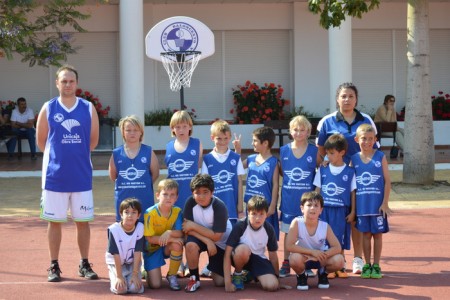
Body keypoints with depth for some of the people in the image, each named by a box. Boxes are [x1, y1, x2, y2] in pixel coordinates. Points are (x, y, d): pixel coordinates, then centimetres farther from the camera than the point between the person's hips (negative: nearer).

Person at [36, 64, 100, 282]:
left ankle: (84, 264, 17)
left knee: (83, 221, 6)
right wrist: (58, 155, 7)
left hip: (81, 175, 1)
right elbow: (41, 140, 6)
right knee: (55, 221, 5)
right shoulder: (48, 109, 0)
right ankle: (54, 266, 14)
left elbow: (93, 140, 10)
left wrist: (76, 155, 10)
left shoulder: (88, 108, 2)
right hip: (54, 175, -1)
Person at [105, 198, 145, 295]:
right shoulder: (114, 229, -21)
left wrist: (135, 274, -17)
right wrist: (119, 276, -18)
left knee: (135, 288, -21)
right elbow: (116, 254, -18)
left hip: (133, 263, 1)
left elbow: (137, 253, -14)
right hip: (116, 263, -1)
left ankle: (130, 277, 13)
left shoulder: (140, 228, -15)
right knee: (120, 289, -22)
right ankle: (113, 276, 11)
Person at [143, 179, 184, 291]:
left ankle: (172, 275, -9)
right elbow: (149, 239, -21)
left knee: (178, 244, -34)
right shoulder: (150, 213, -22)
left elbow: (180, 233, -17)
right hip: (152, 249, -3)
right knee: (155, 285, -15)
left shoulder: (177, 212, -11)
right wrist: (171, 239, -29)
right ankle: (147, 270, 22)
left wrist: (169, 233, -39)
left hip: (168, 247, 3)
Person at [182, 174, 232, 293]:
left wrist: (193, 225, -27)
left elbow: (216, 236, -26)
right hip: (200, 237, 2)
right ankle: (194, 278, -12)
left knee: (220, 282, -4)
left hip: (221, 242, -1)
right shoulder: (190, 202, -19)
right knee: (191, 245, -36)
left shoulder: (219, 207, -27)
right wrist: (207, 241, -30)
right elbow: (187, 228, -20)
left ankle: (211, 269, 33)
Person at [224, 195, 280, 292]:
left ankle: (251, 274, 9)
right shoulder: (240, 226, -24)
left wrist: (276, 278, 2)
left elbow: (273, 255, -1)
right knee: (243, 249, -39)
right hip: (240, 257, -2)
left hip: (258, 259, 3)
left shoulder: (269, 229, -14)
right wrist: (228, 282, -29)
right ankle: (237, 275, -8)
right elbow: (227, 254, -24)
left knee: (272, 286, -24)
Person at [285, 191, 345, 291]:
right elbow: (290, 246, -28)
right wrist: (312, 252, -33)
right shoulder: (297, 223, -22)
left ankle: (323, 273, 10)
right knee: (295, 258, -38)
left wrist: (323, 255, -34)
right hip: (303, 257, -2)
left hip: (319, 259, 2)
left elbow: (337, 248, -16)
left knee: (339, 260, -26)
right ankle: (301, 276, 0)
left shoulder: (325, 227, -16)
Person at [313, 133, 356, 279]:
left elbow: (353, 193, 3)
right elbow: (317, 190, 8)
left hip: (341, 211, -1)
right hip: (324, 210, 1)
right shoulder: (322, 170, 4)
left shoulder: (349, 171, 0)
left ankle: (340, 268, 16)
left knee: (339, 241, 5)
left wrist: (352, 212, 0)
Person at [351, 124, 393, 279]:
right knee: (366, 234, 8)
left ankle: (376, 266, 15)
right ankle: (367, 265, 18)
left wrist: (385, 203, -8)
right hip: (361, 205, 1)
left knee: (377, 234, 5)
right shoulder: (354, 159, 3)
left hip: (378, 204, -1)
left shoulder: (380, 157, -2)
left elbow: (387, 180, -3)